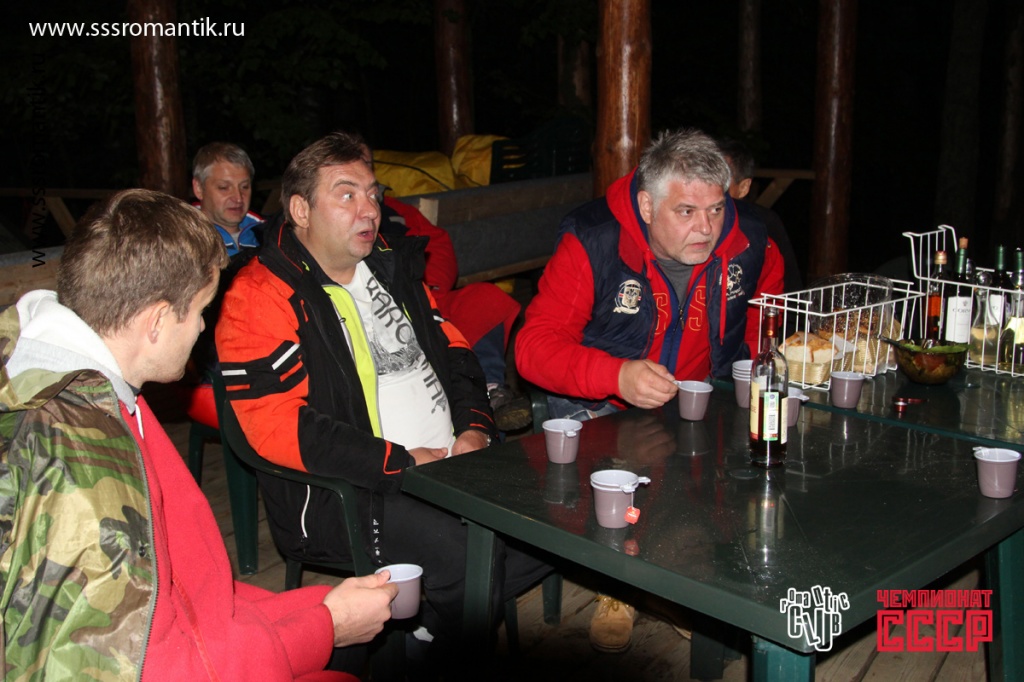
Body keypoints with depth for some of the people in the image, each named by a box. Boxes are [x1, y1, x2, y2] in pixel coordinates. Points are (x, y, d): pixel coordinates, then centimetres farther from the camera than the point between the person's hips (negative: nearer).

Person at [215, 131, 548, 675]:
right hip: (339, 495, -7)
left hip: (451, 464, 8)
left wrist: (474, 429, 2)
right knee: (469, 552, -29)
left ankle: (426, 627, 4)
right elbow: (278, 428, -17)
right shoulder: (261, 297, -8)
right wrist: (404, 463, -18)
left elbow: (453, 350, 22)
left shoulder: (391, 267, 17)